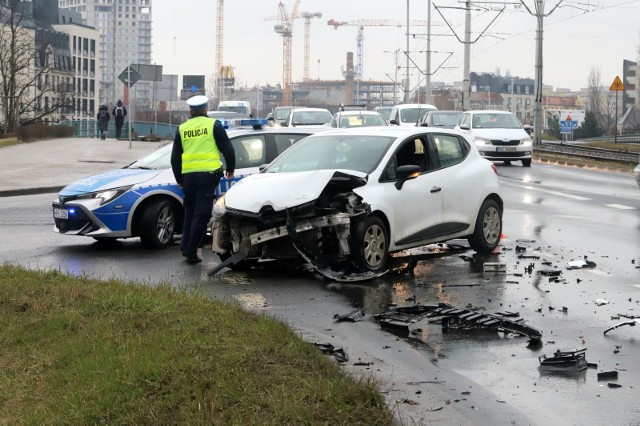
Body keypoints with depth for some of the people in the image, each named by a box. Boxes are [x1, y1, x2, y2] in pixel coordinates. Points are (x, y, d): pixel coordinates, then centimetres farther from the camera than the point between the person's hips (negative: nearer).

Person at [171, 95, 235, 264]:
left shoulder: (182, 129, 12)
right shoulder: (213, 125, 2)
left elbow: (175, 157, 15)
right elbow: (227, 149, 1)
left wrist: (179, 179, 26)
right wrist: (230, 169, 16)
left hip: (188, 175, 4)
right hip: (207, 174, -4)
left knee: (190, 212, 17)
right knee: (202, 214, -3)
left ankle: (186, 247, 15)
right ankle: (191, 251, -8)